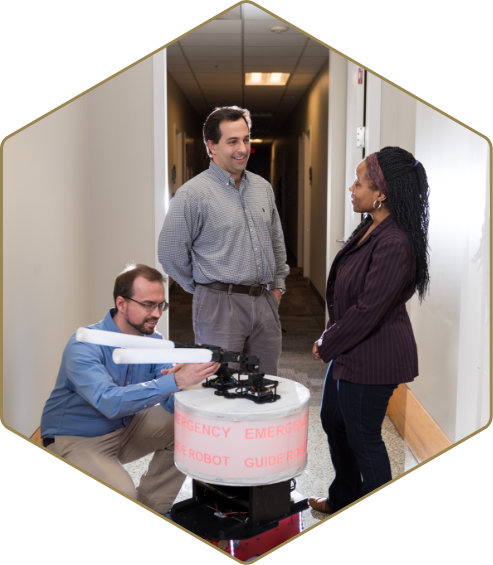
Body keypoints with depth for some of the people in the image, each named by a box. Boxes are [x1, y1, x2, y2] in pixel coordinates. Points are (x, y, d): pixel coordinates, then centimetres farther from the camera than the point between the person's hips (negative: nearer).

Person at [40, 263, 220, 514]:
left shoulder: (153, 340, -7)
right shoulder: (84, 346, -27)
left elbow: (172, 402, -13)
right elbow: (110, 402, -42)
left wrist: (191, 374, -36)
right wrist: (175, 381, -49)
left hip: (124, 428, 7)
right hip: (74, 440, -6)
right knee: (123, 494, -30)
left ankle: (149, 510, 3)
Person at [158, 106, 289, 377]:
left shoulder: (263, 187, 12)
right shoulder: (193, 194, -9)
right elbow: (170, 253, -7)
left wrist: (277, 284, 17)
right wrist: (205, 289, 1)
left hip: (265, 304, 6)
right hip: (219, 306, -6)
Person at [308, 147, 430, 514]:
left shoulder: (394, 244, -28)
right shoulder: (371, 228, 4)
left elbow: (368, 310, -26)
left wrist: (326, 345, -13)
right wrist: (330, 337, 8)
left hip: (372, 358, -11)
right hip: (351, 349, 11)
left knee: (363, 438, 6)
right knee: (333, 419, 23)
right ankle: (343, 500, 44)